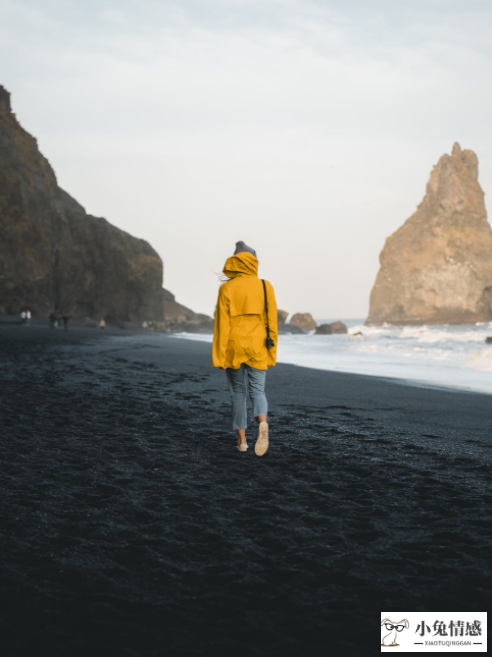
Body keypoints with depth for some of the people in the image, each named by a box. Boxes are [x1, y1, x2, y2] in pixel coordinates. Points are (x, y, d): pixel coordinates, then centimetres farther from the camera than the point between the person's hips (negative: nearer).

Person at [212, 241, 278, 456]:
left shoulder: (227, 289, -6)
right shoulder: (265, 287, -1)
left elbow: (222, 325, -8)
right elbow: (272, 322, -1)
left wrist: (219, 357, -5)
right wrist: (272, 354, 5)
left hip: (233, 349, -1)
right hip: (258, 349, 1)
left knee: (238, 392, 13)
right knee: (257, 390, 6)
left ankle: (242, 439, 16)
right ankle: (262, 423, -24)